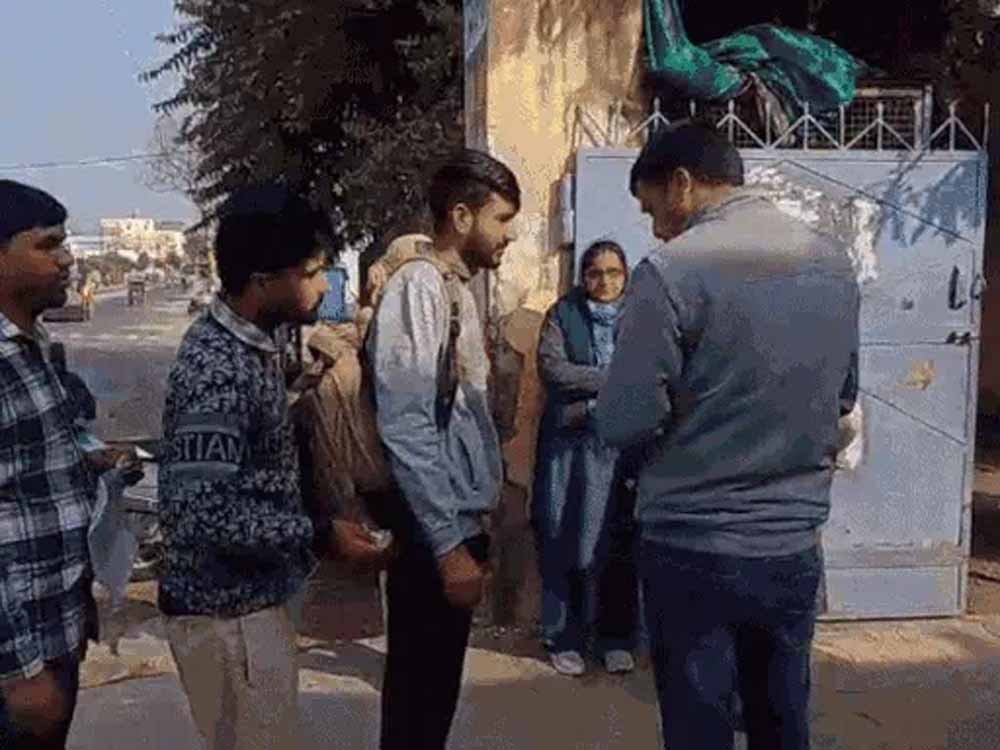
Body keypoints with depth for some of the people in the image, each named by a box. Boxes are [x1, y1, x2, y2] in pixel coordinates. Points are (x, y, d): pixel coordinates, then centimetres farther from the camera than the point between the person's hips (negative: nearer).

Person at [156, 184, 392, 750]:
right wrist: (321, 535, -25)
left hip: (252, 595, 9)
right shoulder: (218, 370, -25)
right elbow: (201, 513, -30)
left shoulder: (249, 341, 5)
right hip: (227, 611, -9)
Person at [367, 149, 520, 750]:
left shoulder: (460, 290, 12)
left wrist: (469, 532, 14)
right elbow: (406, 430, -21)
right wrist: (448, 544, -21)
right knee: (418, 695, 5)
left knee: (438, 689, 19)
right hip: (433, 534, -9)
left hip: (462, 522, 9)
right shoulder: (418, 287, -15)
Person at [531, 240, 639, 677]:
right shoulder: (563, 314, 5)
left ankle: (616, 637, 17)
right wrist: (613, 380, -10)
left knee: (617, 542, 4)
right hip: (569, 443, -1)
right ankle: (564, 637, 13)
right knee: (565, 541, 1)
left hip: (621, 444, 1)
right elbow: (551, 367, -9)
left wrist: (585, 388, -12)